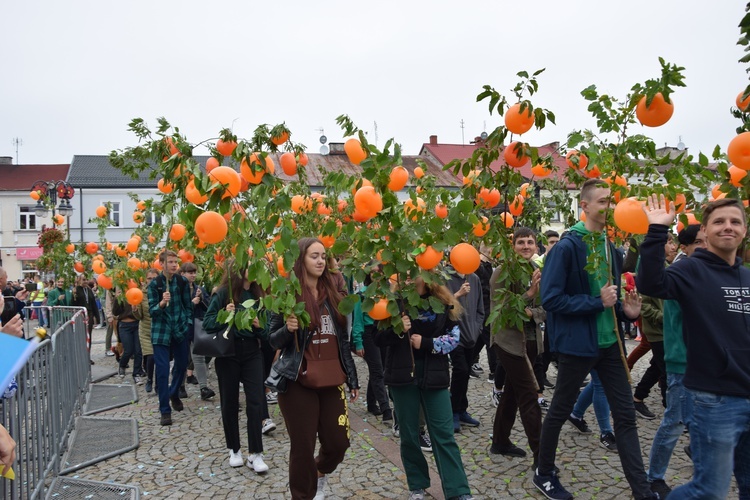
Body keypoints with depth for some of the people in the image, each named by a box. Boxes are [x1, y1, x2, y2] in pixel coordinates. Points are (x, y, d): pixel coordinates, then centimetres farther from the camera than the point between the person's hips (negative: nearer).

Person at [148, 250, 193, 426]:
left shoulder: (182, 282, 0)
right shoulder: (154, 284, -7)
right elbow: (151, 311, -9)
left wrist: (188, 323, 1)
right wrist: (162, 303, -28)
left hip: (180, 330, 3)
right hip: (161, 331, -3)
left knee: (182, 365, 14)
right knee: (162, 370, -4)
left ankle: (174, 394, 41)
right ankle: (165, 410, 5)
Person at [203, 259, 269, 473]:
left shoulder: (257, 294, 2)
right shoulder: (224, 293, -8)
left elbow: (266, 329, 8)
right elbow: (207, 322, -7)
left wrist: (260, 326, -13)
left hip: (252, 352, 2)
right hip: (228, 352, -2)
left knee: (255, 401, -3)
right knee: (230, 402, 9)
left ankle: (255, 453, 6)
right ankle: (234, 449, 26)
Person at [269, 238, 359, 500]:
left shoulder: (332, 293, 7)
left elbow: (343, 340, 12)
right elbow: (274, 341, -3)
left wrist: (352, 379, 11)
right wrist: (288, 329, -25)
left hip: (331, 381, 5)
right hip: (298, 383, -4)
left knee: (338, 443, 9)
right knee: (303, 448, 4)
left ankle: (319, 474, 42)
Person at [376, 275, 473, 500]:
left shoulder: (442, 303, -1)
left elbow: (454, 336, 0)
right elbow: (379, 339, -3)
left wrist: (426, 342, -13)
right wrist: (396, 330, -23)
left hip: (433, 376, 0)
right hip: (403, 376, 0)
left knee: (444, 434, 3)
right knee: (409, 435, 10)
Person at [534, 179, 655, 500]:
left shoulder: (609, 247, 7)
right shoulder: (567, 247, -16)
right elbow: (551, 299, -21)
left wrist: (625, 309, -1)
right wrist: (597, 303, -21)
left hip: (609, 341, 7)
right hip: (576, 343, -7)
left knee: (625, 415, 9)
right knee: (560, 411, 10)